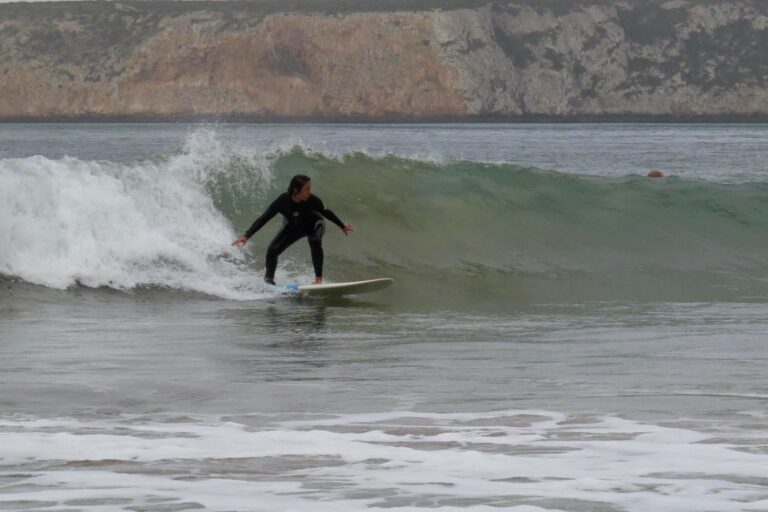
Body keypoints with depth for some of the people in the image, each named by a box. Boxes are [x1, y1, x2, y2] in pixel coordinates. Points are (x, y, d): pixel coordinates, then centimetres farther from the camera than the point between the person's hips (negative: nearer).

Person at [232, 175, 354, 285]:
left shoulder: (312, 200, -33)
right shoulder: (283, 202, -33)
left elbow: (326, 213, -13)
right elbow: (263, 219, -27)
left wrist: (342, 226, 1)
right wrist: (246, 236, -31)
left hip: (313, 224, -1)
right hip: (293, 228, 1)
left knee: (315, 241, -35)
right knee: (272, 250, -12)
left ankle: (318, 278, -29)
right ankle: (269, 279, 15)